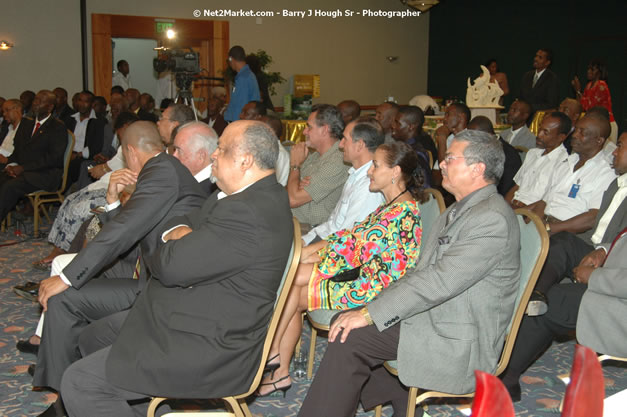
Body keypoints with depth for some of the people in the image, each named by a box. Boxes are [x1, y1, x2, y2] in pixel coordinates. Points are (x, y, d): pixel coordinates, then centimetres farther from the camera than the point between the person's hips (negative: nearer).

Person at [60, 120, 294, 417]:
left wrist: (174, 238, -3)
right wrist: (179, 232, -8)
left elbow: (172, 267, -25)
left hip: (209, 349, -11)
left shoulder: (249, 213, -28)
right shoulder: (258, 194, 7)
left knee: (79, 383, -9)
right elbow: (187, 222, 15)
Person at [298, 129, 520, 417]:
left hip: (458, 342, -10)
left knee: (349, 338, -17)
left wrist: (370, 314, -23)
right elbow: (423, 272, 13)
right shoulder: (461, 210, 13)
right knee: (348, 321, 3)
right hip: (432, 314, 10)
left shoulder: (493, 219, -20)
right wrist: (372, 307, 1)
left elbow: (441, 281, -26)